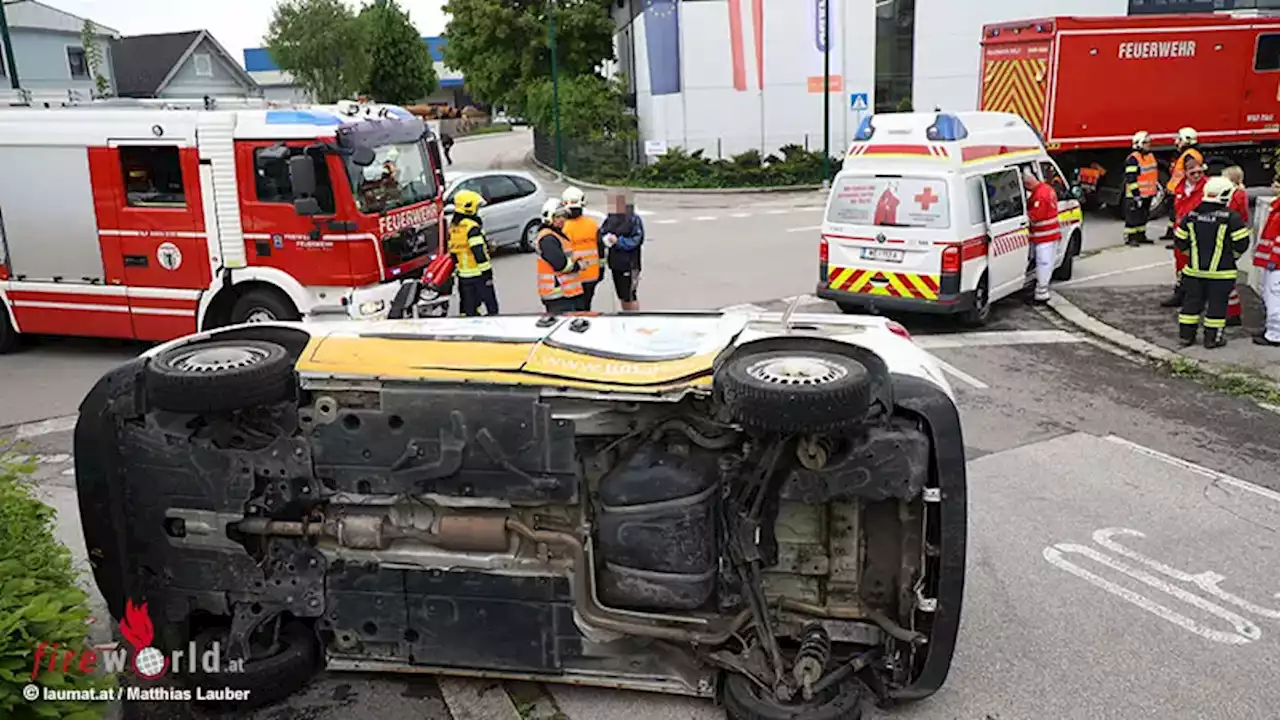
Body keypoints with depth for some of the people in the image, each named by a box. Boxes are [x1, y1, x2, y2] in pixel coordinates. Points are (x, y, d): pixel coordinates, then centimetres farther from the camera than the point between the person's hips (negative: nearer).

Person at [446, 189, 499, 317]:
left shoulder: (453, 227, 9)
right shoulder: (472, 227, -18)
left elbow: (452, 251, 15)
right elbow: (479, 252, -21)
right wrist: (487, 272, -16)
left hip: (463, 275, 8)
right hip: (478, 273, -8)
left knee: (468, 307, 13)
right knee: (491, 306, 0)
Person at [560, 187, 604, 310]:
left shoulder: (564, 228, -17)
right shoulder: (593, 224, -1)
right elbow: (601, 249, 8)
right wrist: (600, 270, 19)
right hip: (592, 275, 5)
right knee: (586, 307, 18)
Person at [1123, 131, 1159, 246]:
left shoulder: (1150, 156, 12)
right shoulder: (1133, 159, -17)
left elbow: (1154, 174, 23)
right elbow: (1131, 179, -20)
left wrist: (1155, 191, 22)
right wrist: (1136, 195, -21)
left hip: (1147, 194, 9)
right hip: (1135, 195, -9)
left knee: (1144, 216, 16)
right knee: (1133, 217, -4)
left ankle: (1141, 236, 26)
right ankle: (1129, 238, 3)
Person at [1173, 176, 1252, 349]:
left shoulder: (1191, 215, 0)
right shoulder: (1231, 217, -12)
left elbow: (1180, 240, 6)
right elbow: (1242, 242, -9)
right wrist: (1232, 256, 9)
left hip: (1194, 269, 4)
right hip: (1221, 271, -4)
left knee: (1192, 301, 12)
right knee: (1217, 303, 6)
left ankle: (1186, 335, 18)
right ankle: (1213, 338, 12)